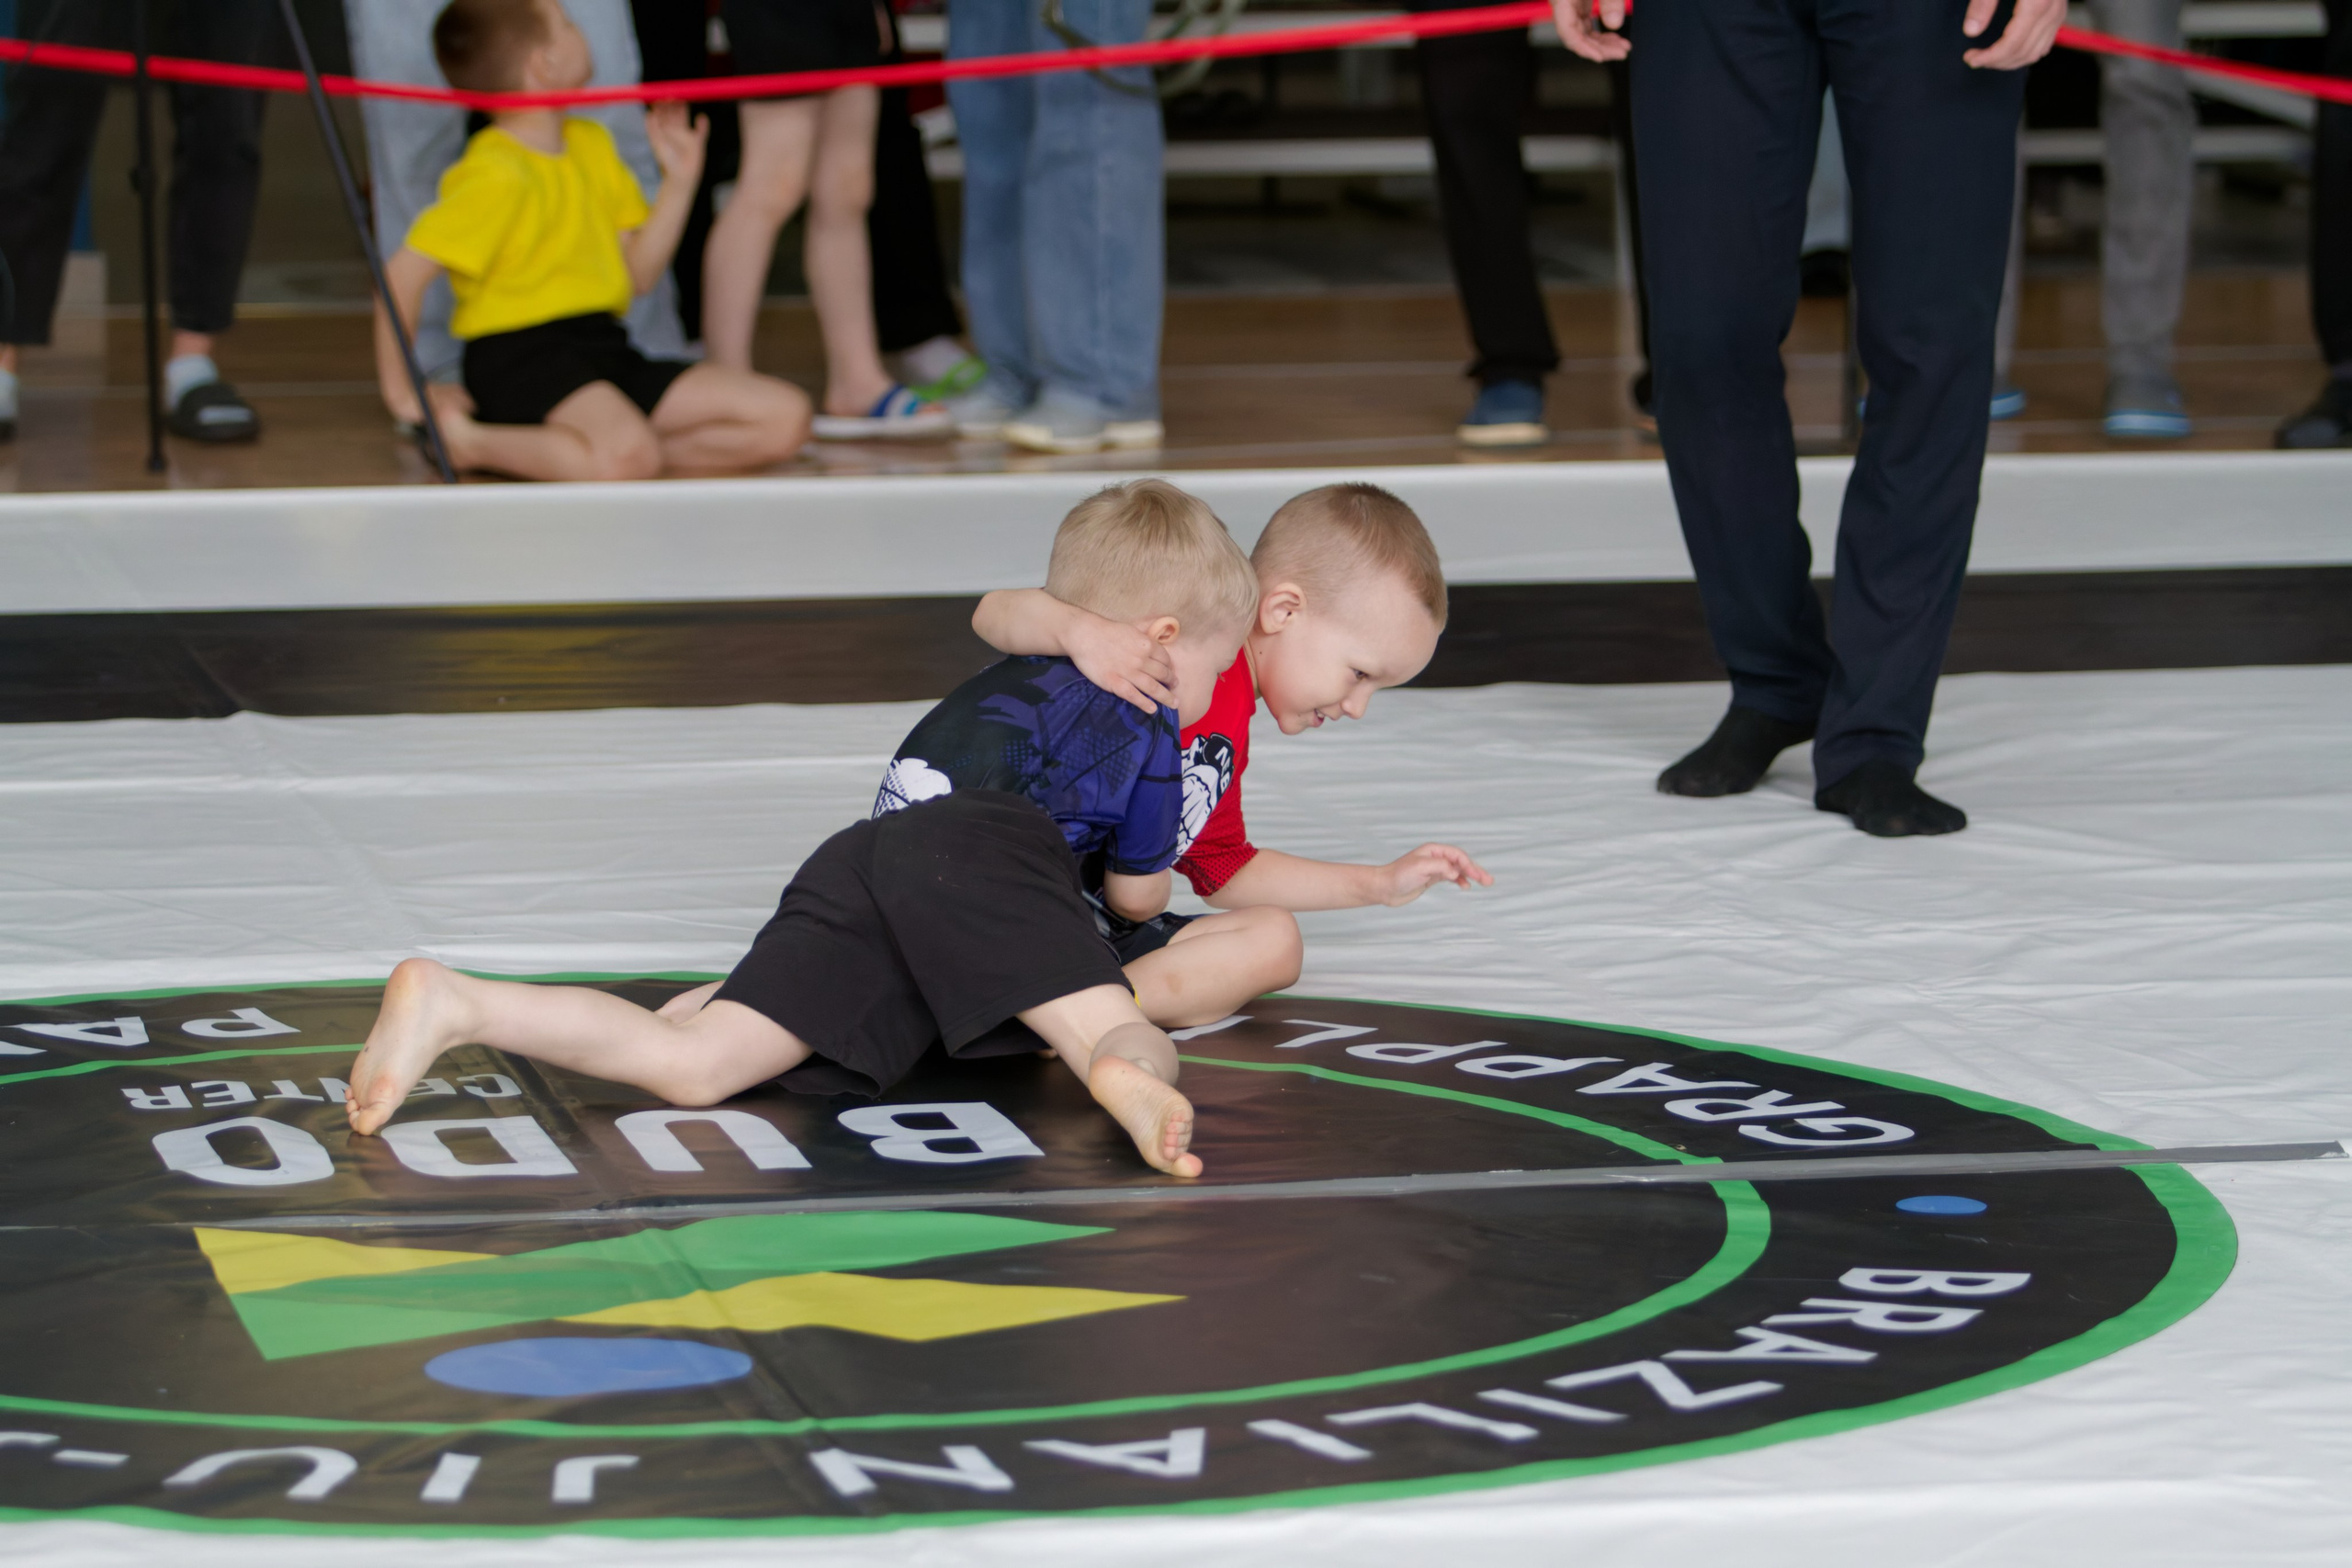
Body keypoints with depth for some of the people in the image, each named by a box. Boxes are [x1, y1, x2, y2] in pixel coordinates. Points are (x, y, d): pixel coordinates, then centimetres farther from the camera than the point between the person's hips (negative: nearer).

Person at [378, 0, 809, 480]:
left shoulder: (591, 143, 16)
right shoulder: (496, 175, -11)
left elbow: (637, 274, 17)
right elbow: (403, 274, -16)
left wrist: (678, 180, 8)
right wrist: (400, 390, -14)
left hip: (605, 350, 9)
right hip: (520, 359, -9)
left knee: (785, 418, -4)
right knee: (627, 453, -40)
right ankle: (462, 440, -17)